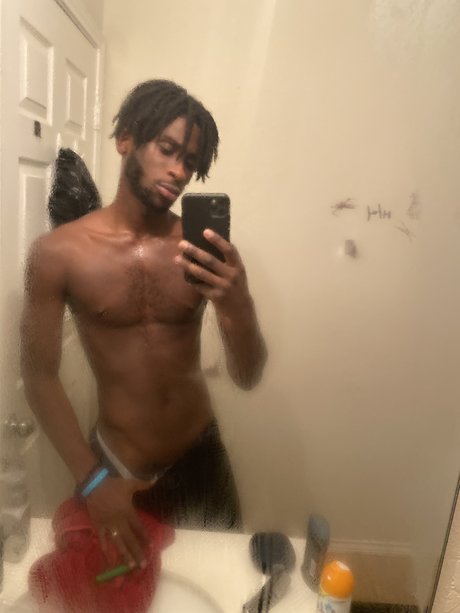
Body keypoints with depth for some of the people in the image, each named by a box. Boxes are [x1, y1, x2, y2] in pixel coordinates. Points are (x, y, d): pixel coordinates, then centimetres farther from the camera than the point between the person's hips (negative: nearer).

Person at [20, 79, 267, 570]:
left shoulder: (204, 249, -12)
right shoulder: (57, 253, -15)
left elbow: (247, 378, -12)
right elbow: (40, 377, -7)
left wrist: (237, 305, -31)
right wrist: (91, 480, -12)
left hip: (202, 461, 2)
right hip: (115, 471, -1)